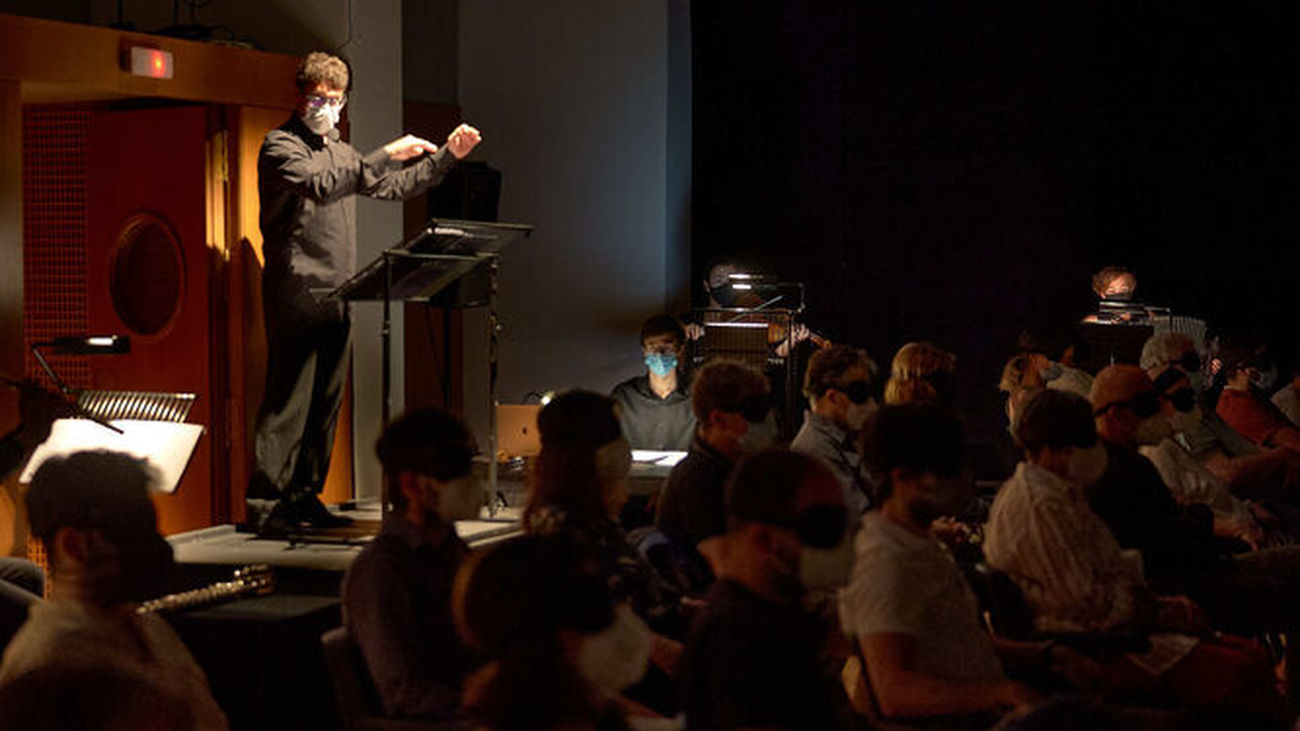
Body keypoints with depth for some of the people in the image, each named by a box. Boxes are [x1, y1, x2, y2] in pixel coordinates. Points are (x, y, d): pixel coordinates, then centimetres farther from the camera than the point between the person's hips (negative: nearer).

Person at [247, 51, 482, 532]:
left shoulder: (341, 151, 23)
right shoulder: (280, 146, -3)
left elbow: (393, 187, 29)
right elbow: (319, 185, -21)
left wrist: (447, 157, 20)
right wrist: (383, 156, -22)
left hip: (337, 295, 8)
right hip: (296, 292, -8)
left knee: (326, 402, 8)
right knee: (288, 399, -11)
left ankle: (305, 497, 14)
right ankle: (264, 504, -11)